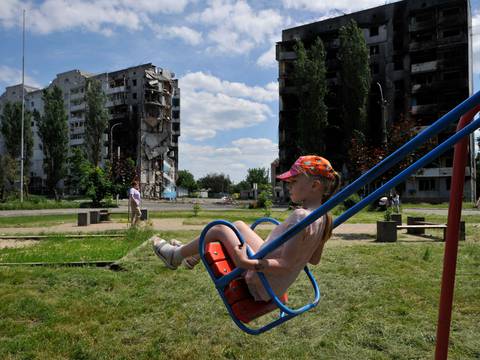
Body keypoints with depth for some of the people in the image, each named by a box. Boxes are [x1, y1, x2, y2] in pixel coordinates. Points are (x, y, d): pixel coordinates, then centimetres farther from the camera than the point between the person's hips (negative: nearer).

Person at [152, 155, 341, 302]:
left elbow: (286, 265, -31)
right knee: (238, 225, 19)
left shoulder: (300, 216, -28)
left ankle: (176, 255, 23)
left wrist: (248, 264, -38)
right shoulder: (323, 217, -1)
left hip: (260, 284, -8)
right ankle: (194, 254, 36)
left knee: (220, 229, 2)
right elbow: (315, 259, 9)